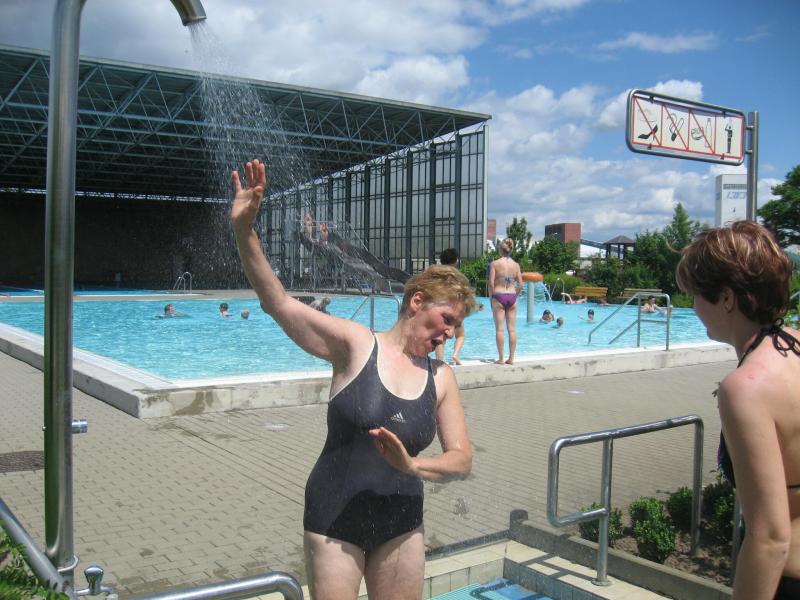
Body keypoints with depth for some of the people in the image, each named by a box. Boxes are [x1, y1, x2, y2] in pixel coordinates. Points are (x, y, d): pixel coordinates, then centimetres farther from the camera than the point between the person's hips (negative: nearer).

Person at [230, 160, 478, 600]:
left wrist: (411, 465, -22)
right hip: (335, 520, -4)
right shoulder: (355, 344, -10)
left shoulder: (440, 378, 0)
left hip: (401, 526, 4)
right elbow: (279, 303, -19)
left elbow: (462, 460, -2)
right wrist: (244, 232, -32)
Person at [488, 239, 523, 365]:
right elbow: (520, 285, 3)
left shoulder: (494, 263, -5)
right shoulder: (516, 265, 5)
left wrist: (491, 296, 3)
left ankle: (501, 359, 1)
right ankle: (511, 358, 9)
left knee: (499, 328, 0)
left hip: (499, 296, -3)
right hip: (512, 297, 3)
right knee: (512, 329, 6)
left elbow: (491, 283, -10)